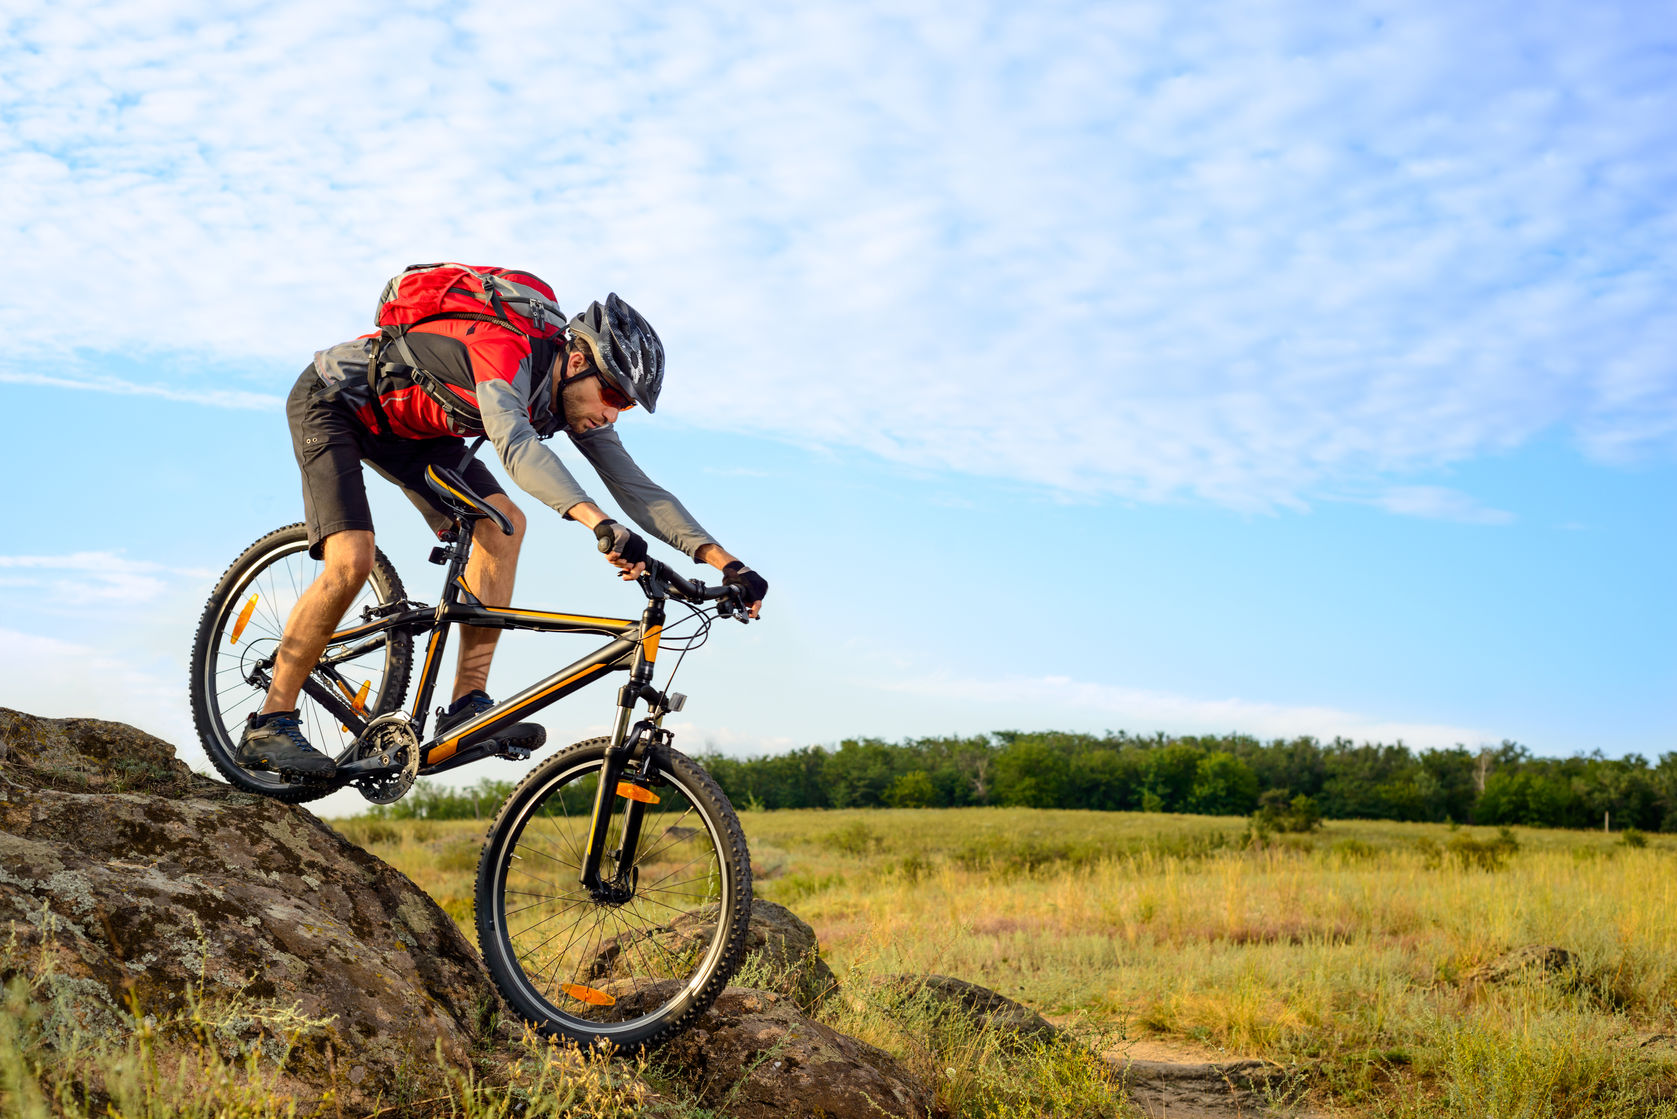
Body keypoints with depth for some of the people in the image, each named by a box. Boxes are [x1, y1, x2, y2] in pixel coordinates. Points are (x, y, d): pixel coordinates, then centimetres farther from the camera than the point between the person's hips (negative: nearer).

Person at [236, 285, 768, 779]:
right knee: (352, 562, -23)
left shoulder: (577, 397, -11)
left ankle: (468, 706, -9)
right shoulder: (506, 350, -35)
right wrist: (599, 524, -67)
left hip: (406, 426, 8)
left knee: (502, 523, -10)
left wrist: (726, 563, -23)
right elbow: (516, 445, -53)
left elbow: (635, 487, -12)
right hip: (331, 400, -8)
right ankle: (269, 725, -10)